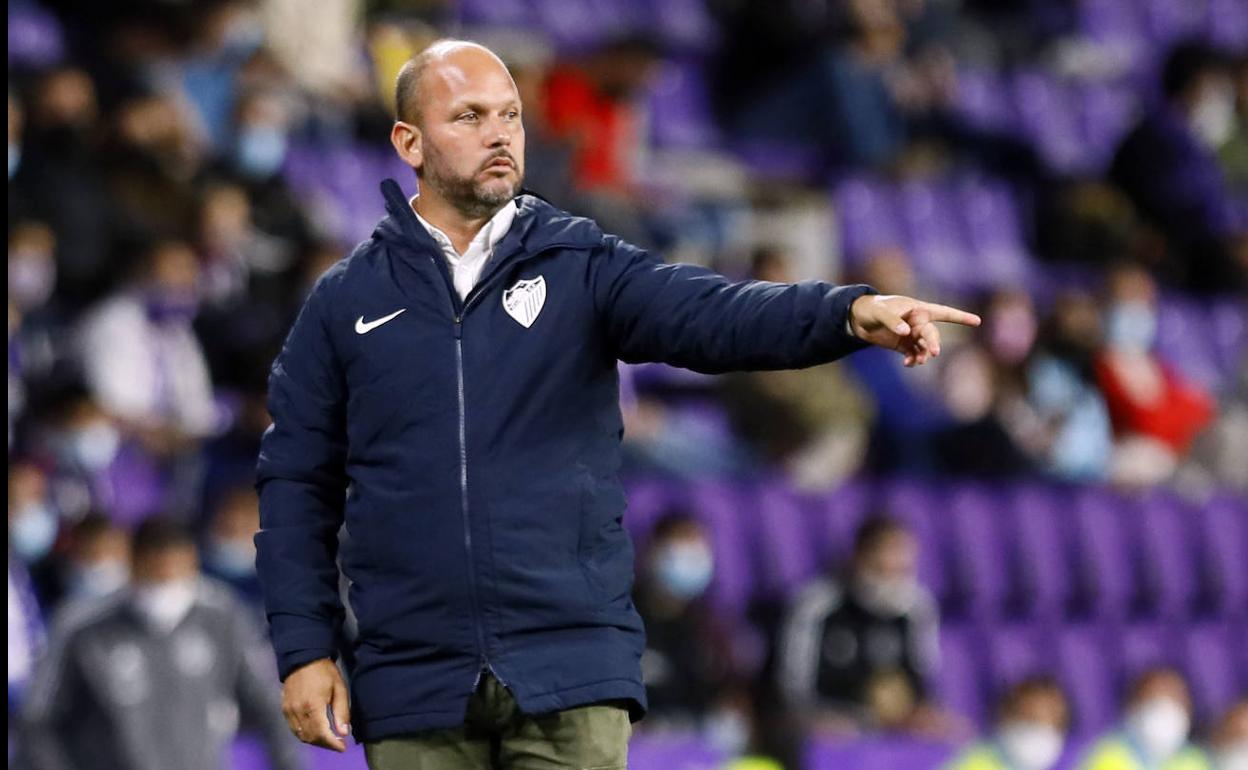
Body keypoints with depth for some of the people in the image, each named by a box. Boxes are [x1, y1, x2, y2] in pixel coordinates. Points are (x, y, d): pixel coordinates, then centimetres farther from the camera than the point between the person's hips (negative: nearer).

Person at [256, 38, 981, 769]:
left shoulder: (581, 268, 4)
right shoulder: (347, 299, 7)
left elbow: (710, 313, -14)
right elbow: (298, 483, 8)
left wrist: (851, 312, -32)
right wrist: (303, 649, 0)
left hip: (569, 675, -1)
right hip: (416, 679, 1)